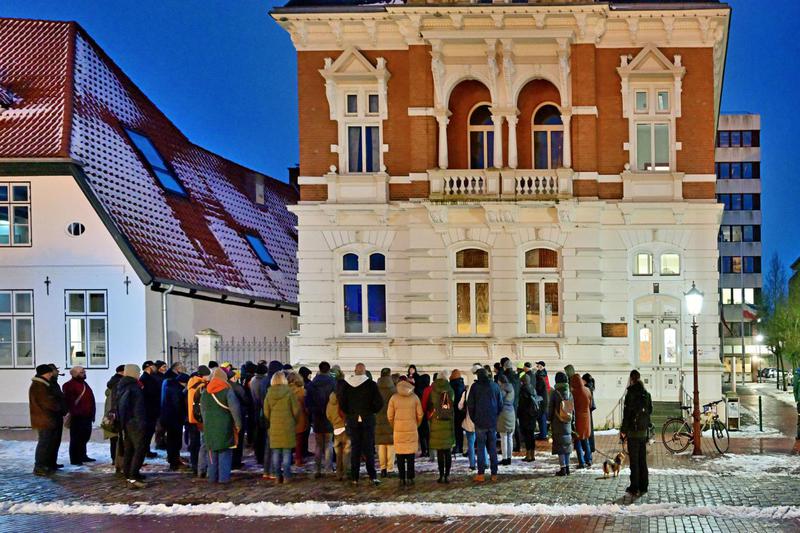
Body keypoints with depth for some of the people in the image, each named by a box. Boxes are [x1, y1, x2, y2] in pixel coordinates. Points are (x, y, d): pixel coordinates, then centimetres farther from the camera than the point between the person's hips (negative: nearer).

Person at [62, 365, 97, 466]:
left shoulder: (84, 384, 19)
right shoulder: (69, 385, -9)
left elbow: (90, 399, 22)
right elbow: (68, 401, -17)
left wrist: (92, 413, 20)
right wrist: (71, 413, -23)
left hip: (86, 416, 9)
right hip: (77, 416, -9)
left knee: (85, 437, 16)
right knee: (76, 438, -5)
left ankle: (82, 456, 27)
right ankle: (74, 459, -1)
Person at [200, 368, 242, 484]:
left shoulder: (205, 392, 8)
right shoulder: (227, 390, -8)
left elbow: (202, 409, 15)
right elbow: (235, 408, -13)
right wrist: (238, 423, -6)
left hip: (209, 426, 4)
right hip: (224, 426, -4)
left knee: (212, 452, 13)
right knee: (225, 452, 1)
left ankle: (212, 477, 14)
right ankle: (224, 477, -3)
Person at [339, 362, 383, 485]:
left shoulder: (346, 384, -1)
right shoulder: (371, 384, -8)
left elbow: (342, 403, 0)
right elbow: (379, 403, -10)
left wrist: (349, 413, 12)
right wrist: (372, 411, 5)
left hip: (352, 420, 2)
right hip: (368, 420, -2)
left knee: (355, 448, 7)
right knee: (368, 448, 2)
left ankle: (354, 477, 7)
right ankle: (372, 476, -5)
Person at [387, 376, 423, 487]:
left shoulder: (394, 397, -2)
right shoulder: (414, 397, -1)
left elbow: (389, 416, 1)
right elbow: (420, 415, 3)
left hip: (398, 430, 0)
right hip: (412, 429, 0)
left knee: (400, 455, 5)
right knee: (411, 455, 7)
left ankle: (402, 479, 4)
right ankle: (410, 478, 5)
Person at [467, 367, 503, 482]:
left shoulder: (475, 386, -3)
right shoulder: (495, 386, 5)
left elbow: (470, 405, -3)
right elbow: (500, 404, 9)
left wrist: (473, 418, 9)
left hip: (480, 422, -3)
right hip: (493, 422, 3)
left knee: (480, 448, 0)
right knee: (493, 448, 8)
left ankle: (480, 474, -4)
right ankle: (494, 474, 8)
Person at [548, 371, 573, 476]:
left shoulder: (555, 393, -13)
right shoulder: (569, 393, 1)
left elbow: (550, 408, -8)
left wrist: (549, 419, 8)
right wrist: (571, 421, 17)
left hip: (557, 424, -4)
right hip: (567, 424, 5)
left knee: (559, 445, -1)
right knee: (567, 444, 13)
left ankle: (563, 468, -2)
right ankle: (567, 467, 16)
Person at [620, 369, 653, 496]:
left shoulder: (631, 393, -14)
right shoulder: (646, 394, 5)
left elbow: (627, 414, -14)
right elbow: (650, 411, 12)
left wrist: (623, 431, -7)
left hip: (633, 432, -6)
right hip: (644, 431, 6)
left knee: (634, 460, -2)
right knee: (642, 460, 13)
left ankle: (634, 488, -1)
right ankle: (643, 487, 17)